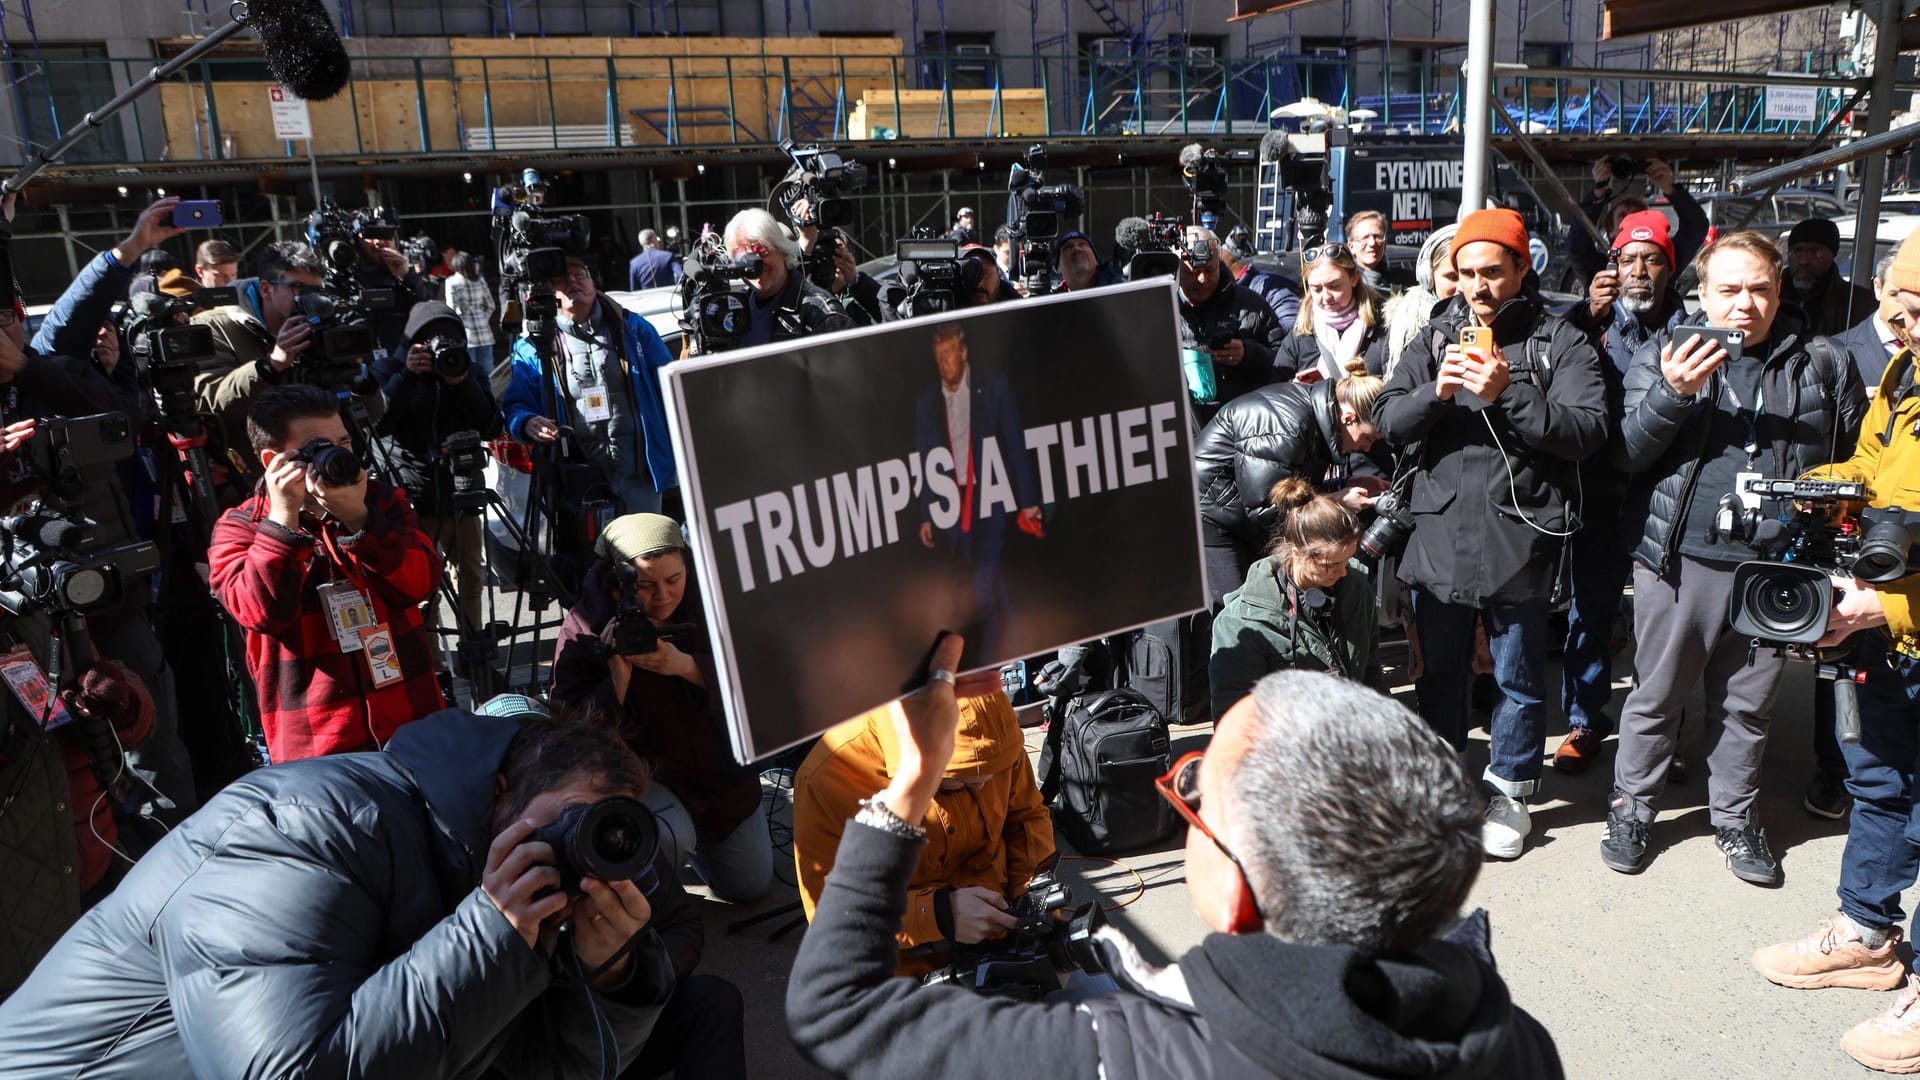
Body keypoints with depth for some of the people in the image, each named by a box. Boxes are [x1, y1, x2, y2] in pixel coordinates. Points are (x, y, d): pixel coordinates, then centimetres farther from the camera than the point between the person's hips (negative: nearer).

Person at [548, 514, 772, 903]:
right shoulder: (585, 626, -17)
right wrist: (618, 674, -36)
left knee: (751, 885, 10)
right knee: (667, 841, -35)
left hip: (717, 764, 4)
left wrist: (684, 665, -33)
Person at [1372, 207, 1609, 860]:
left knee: (1518, 677, 9)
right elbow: (1388, 421, 2)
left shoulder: (1560, 343, 0)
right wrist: (1436, 392, -17)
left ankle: (1509, 789, 27)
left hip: (1518, 537, -3)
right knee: (1439, 669, 15)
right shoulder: (1436, 338, 10)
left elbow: (1588, 430, -12)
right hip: (1439, 531, 3)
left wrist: (1508, 394, -22)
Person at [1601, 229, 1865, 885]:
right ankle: (1631, 808, 25)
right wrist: (1672, 393, -22)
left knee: (1749, 704, 14)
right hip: (1680, 559, -2)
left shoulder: (1822, 363, 6)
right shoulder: (1663, 355, 1)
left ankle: (1735, 817, 32)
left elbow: (1859, 456, 15)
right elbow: (1628, 454, -8)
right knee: (1657, 694, 9)